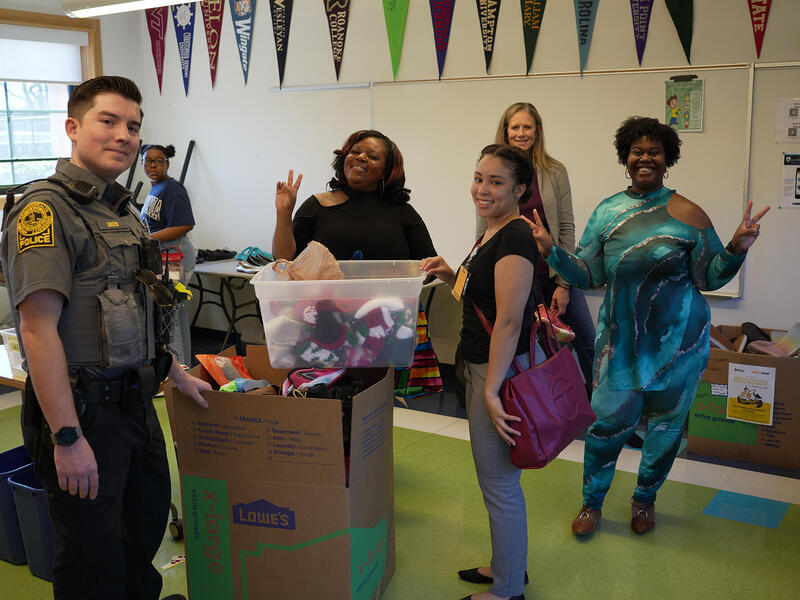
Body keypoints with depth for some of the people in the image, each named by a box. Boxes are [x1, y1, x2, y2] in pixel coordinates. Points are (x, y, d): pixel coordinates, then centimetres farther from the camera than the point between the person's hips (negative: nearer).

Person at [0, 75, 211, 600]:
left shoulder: (123, 210, 12)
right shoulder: (45, 210, -16)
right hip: (83, 409, -9)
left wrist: (175, 373, 22)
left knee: (150, 517, 24)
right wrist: (67, 437, -25)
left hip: (134, 399, 9)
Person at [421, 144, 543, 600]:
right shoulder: (493, 234, 11)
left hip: (503, 370, -10)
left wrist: (492, 391, -25)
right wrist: (451, 275, 7)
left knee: (499, 483, 3)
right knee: (499, 479, 21)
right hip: (486, 367, 10)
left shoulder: (515, 238, -20)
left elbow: (509, 321, -25)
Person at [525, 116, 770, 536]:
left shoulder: (686, 213, -5)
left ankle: (645, 498, 35)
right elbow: (588, 275, 2)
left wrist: (737, 248, -19)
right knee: (607, 418, 2)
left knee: (665, 422, 11)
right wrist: (551, 250, -11)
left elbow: (709, 277, -3)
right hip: (621, 336, 1)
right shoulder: (607, 212, 2)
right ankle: (592, 501, 25)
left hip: (678, 340, -1)